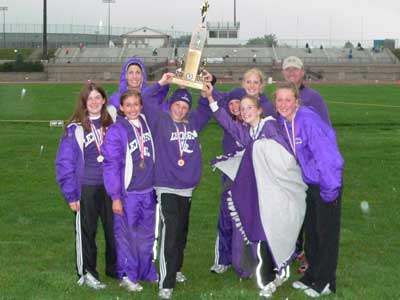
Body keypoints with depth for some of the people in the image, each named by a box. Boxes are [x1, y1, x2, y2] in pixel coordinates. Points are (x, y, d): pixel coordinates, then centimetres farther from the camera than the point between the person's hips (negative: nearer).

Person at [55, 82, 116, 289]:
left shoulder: (111, 125, 4)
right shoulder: (75, 128, -9)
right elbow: (64, 163, -8)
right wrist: (71, 194, -11)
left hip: (110, 186, 4)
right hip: (87, 188, -4)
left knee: (114, 229, 12)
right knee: (86, 231, 7)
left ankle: (115, 268, 28)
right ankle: (87, 273, 20)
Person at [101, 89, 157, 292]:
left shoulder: (146, 124, 3)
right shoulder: (116, 131, -11)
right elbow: (111, 165, -12)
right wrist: (115, 197, -13)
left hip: (148, 191, 5)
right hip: (127, 192, -5)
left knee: (147, 235, 15)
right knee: (127, 235, 4)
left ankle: (146, 271, 31)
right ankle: (127, 275, 18)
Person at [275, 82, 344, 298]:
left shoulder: (308, 120, -25)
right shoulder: (282, 122, -2)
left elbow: (325, 154, -25)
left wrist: (329, 189, -21)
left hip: (327, 182, -8)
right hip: (310, 182, 8)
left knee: (326, 232, 2)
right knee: (310, 230, 17)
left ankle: (325, 282, 14)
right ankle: (312, 274, 31)